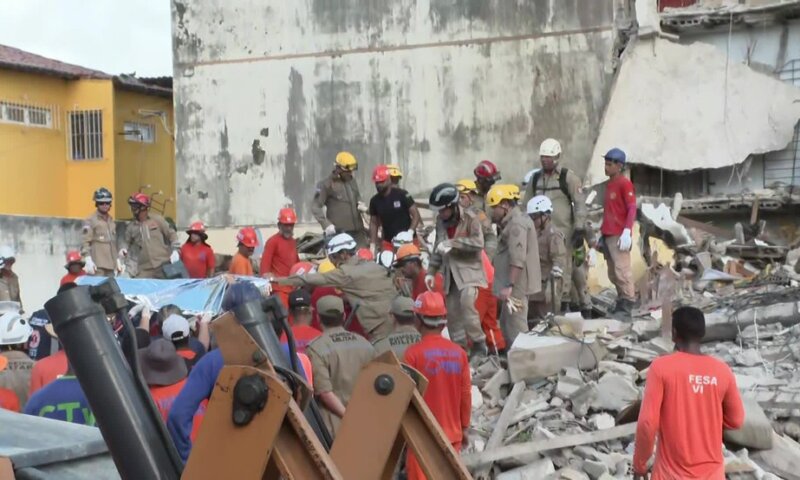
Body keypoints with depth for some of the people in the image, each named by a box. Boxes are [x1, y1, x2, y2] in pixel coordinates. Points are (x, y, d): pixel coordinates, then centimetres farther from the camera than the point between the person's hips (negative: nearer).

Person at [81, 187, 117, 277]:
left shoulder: (111, 221, 19)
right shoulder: (90, 220, -3)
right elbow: (85, 242, -10)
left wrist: (117, 260, 22)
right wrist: (88, 260, -19)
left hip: (110, 266, 7)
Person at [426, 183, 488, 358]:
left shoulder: (470, 218, -11)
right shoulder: (440, 221, 6)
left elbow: (478, 243, -23)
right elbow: (437, 248, 16)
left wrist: (453, 242, -28)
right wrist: (431, 271, 10)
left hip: (468, 269, -6)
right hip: (450, 273, 6)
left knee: (466, 304, -26)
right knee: (452, 313, 6)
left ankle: (479, 344, -13)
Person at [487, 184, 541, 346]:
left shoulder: (517, 224, -16)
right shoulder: (513, 222, 17)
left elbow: (517, 259, -25)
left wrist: (509, 285, -27)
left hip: (517, 285, -11)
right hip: (517, 285, 11)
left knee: (516, 328, -10)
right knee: (507, 325, 17)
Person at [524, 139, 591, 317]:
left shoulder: (568, 177, -3)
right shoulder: (535, 178, 14)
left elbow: (580, 204, -6)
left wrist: (580, 229, -12)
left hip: (564, 231, -5)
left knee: (565, 267, -8)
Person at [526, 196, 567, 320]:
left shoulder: (554, 234, -12)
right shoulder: (536, 233, 16)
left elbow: (559, 262, -19)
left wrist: (552, 284, -24)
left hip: (548, 286, -9)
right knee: (538, 320, 14)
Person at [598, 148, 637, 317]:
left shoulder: (624, 183, -6)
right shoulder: (609, 184, 19)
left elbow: (632, 208, -12)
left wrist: (627, 231, -22)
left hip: (619, 236, -8)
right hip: (608, 235, 9)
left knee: (622, 270, -10)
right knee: (613, 273, 9)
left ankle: (627, 306, -8)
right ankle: (621, 303, 15)